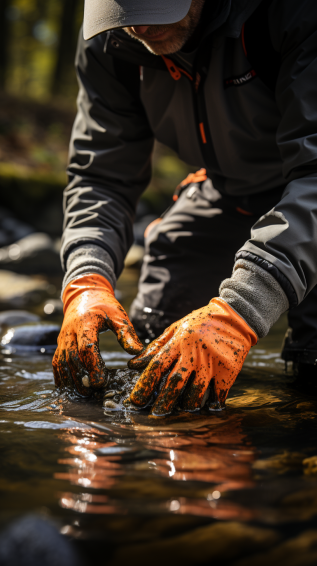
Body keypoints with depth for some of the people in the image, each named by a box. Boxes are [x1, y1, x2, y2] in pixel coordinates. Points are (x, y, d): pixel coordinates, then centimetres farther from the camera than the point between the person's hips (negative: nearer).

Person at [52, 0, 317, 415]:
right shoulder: (109, 41, -17)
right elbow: (101, 174, -14)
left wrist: (238, 310, -53)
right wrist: (87, 281, -33)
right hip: (229, 187, 5)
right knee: (151, 345, 5)